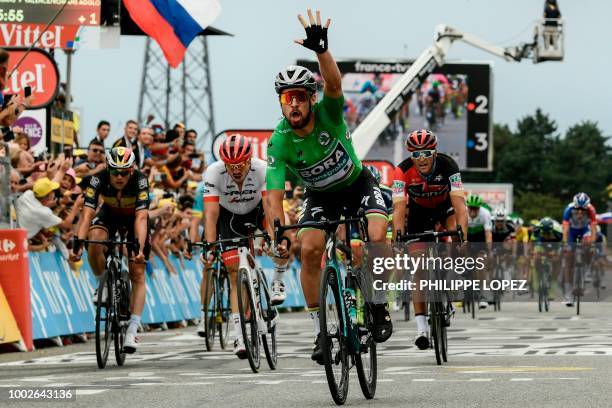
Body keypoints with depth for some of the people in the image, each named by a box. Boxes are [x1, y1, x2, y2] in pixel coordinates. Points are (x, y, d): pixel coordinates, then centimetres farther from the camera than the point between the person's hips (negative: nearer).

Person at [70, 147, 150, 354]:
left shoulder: (140, 181, -35)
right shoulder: (98, 180, -31)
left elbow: (141, 217, -43)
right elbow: (87, 214, -37)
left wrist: (140, 248, -58)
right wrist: (77, 245, -51)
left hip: (134, 218, -1)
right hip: (110, 214, 1)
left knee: (137, 274, -10)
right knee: (95, 241, -32)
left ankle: (132, 331, -11)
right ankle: (104, 285, -5)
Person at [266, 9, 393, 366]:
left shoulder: (328, 114, -26)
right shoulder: (279, 142, -24)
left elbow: (334, 84, -48)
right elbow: (275, 192, -28)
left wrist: (321, 50, -66)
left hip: (358, 184, -1)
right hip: (320, 196, 1)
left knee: (377, 236, -28)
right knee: (309, 250, -21)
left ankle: (378, 305, -6)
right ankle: (321, 331, -8)